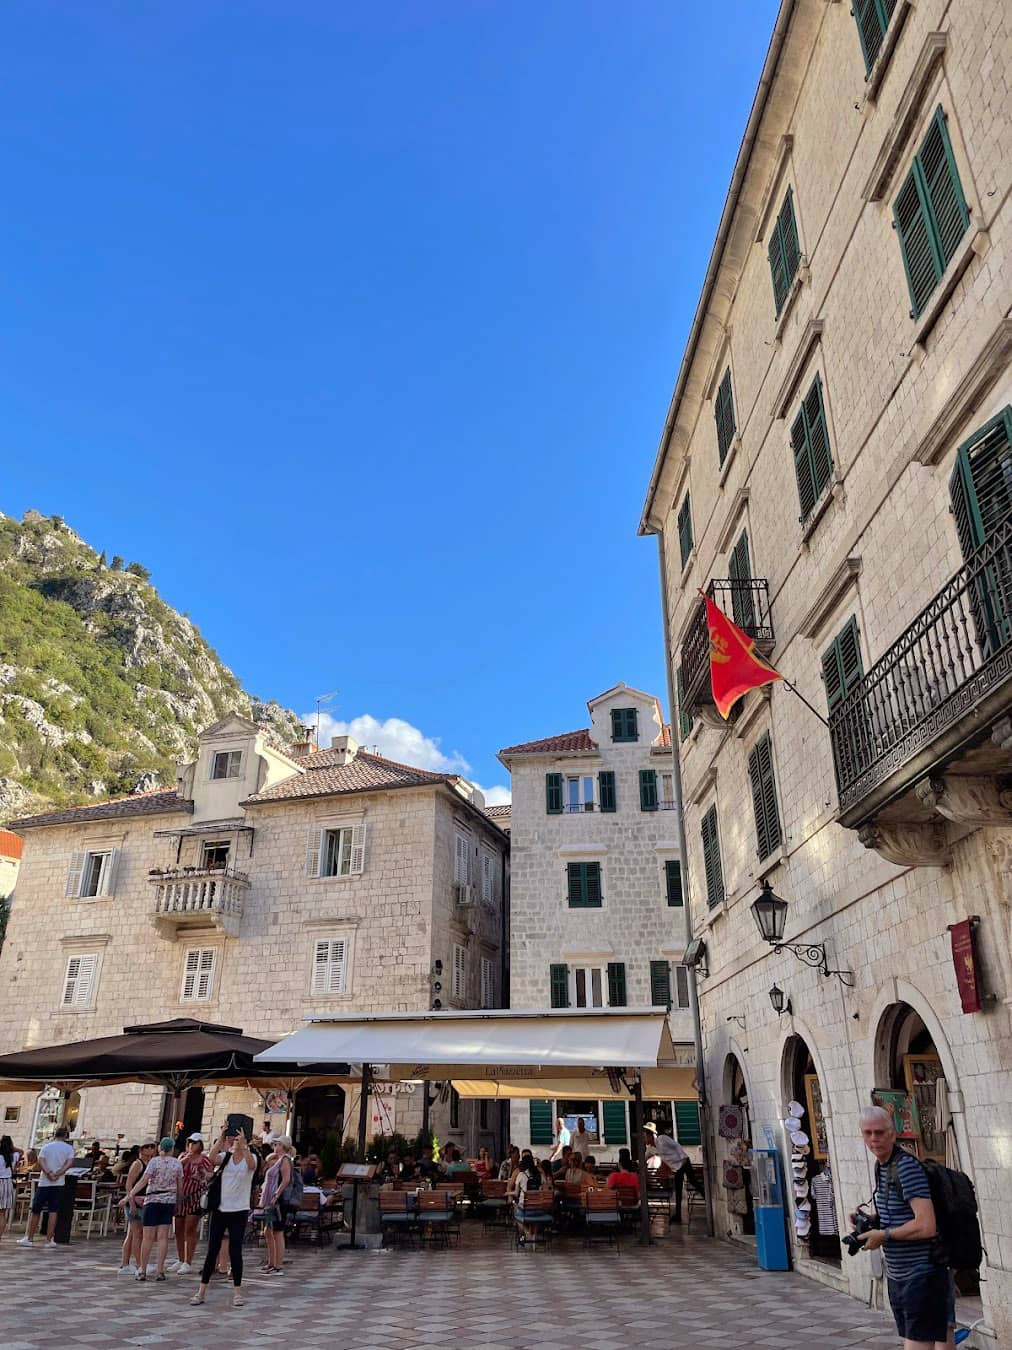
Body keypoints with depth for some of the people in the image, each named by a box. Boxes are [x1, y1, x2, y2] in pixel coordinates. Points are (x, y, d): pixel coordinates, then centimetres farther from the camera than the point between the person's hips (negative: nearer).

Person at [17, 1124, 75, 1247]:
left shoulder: (46, 1147, 4)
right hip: (58, 1184, 0)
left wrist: (49, 1174, -17)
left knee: (35, 1211, 11)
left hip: (44, 1183, 0)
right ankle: (49, 1240, 1)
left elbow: (40, 1161, -11)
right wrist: (57, 1174, -14)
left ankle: (29, 1238, 13)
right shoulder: (68, 1148, 3)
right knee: (53, 1211, 2)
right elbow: (69, 1163, -12)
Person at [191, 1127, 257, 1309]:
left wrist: (244, 1145, -40)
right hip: (219, 1209, 2)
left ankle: (237, 1291, 12)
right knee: (212, 1250, 6)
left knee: (235, 1251, 1)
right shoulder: (225, 1156, 0)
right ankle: (201, 1291, 16)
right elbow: (213, 1159, -22)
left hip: (239, 1211, -1)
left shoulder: (250, 1157, -3)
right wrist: (221, 1139, -35)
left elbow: (252, 1165, -28)